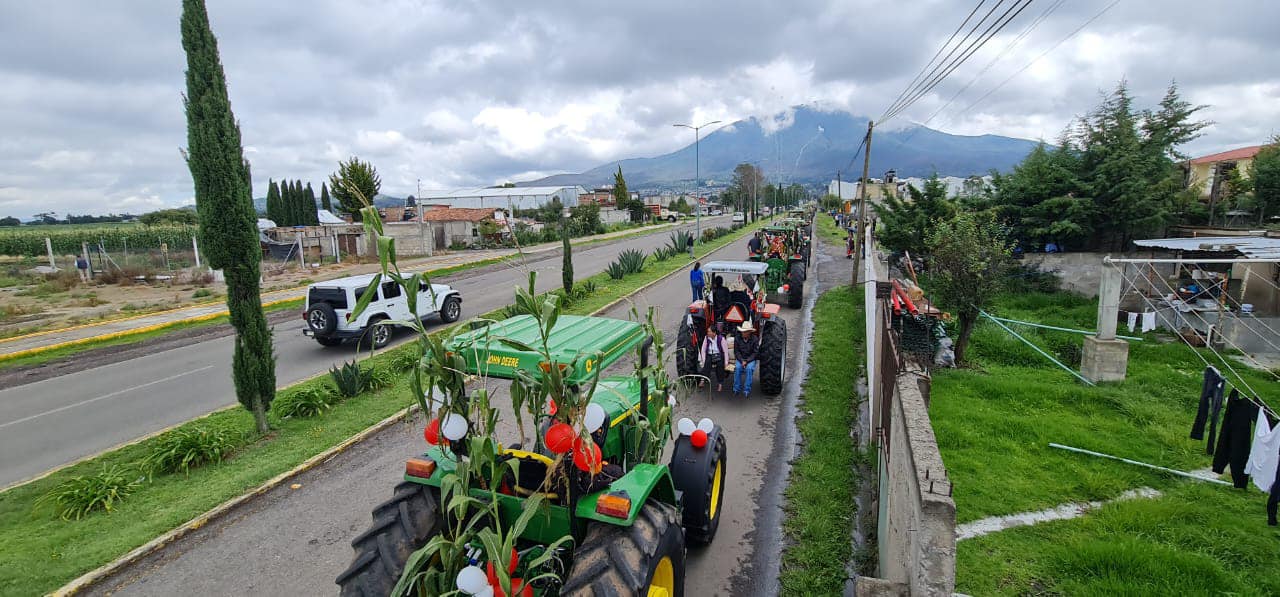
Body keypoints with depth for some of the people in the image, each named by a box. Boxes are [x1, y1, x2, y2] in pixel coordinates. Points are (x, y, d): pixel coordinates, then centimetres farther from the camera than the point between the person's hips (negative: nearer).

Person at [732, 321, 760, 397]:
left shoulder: (755, 339, -10)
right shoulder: (738, 339, -4)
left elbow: (755, 353, -8)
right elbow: (736, 351, 0)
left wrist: (747, 361, -19)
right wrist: (742, 361, -15)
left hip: (751, 359, -2)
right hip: (740, 359, 2)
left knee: (749, 368, -31)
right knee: (737, 368, -27)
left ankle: (747, 390, -21)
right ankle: (737, 389, -16)